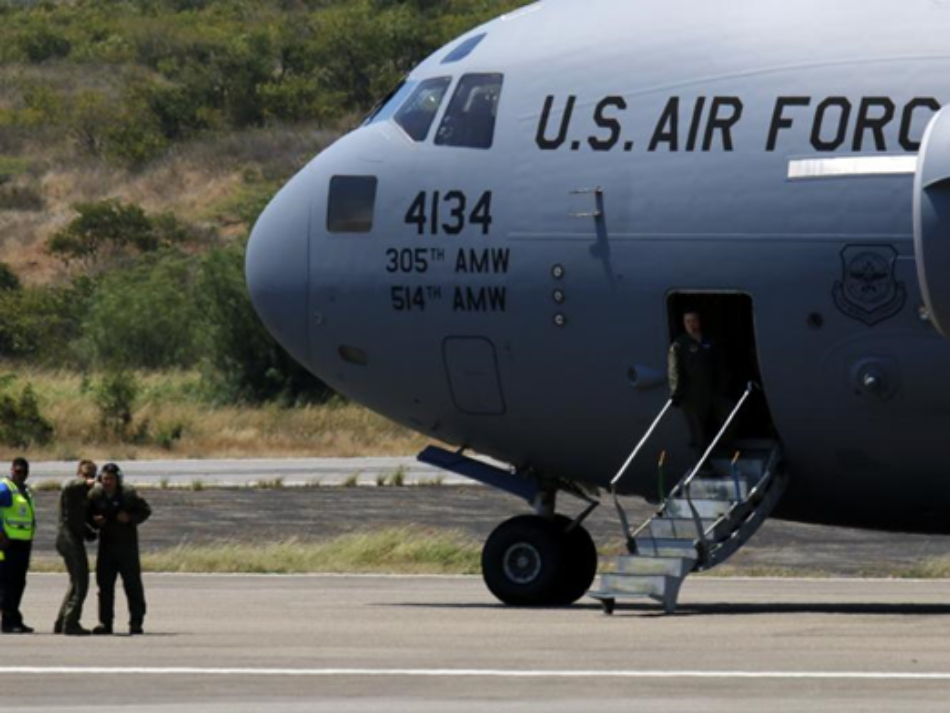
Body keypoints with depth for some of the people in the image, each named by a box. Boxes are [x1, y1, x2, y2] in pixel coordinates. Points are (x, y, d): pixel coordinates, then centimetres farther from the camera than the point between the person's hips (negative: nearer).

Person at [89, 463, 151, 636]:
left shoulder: (129, 494, -10)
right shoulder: (95, 495, -1)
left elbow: (146, 511, -2)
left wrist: (130, 518, -19)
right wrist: (95, 521, -12)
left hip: (127, 544, -3)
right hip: (106, 544, 3)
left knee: (132, 583, -2)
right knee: (104, 584, 4)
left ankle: (136, 622, 3)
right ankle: (105, 623, 10)